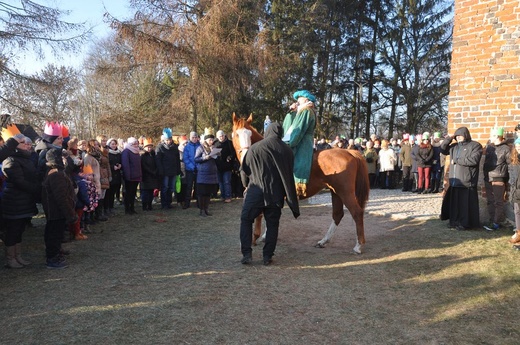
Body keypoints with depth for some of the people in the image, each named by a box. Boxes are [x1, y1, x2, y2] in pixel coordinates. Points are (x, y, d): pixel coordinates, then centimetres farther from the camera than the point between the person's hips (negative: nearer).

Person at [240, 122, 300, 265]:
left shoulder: (254, 148, -4)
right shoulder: (287, 151, 1)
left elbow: (245, 169, 6)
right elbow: (289, 174, 8)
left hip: (255, 191, -1)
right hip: (276, 193, 2)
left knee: (246, 220, 12)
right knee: (272, 224, 11)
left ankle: (246, 253, 6)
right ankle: (267, 256, 13)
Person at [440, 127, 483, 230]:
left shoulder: (475, 145, -3)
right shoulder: (454, 146, 15)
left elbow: (473, 160, -16)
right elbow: (442, 150, 19)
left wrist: (456, 160, -11)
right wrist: (449, 138, 7)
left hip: (467, 181, -6)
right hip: (454, 181, 6)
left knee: (465, 204, -2)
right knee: (454, 203, 11)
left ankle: (465, 223, 6)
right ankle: (455, 221, 22)